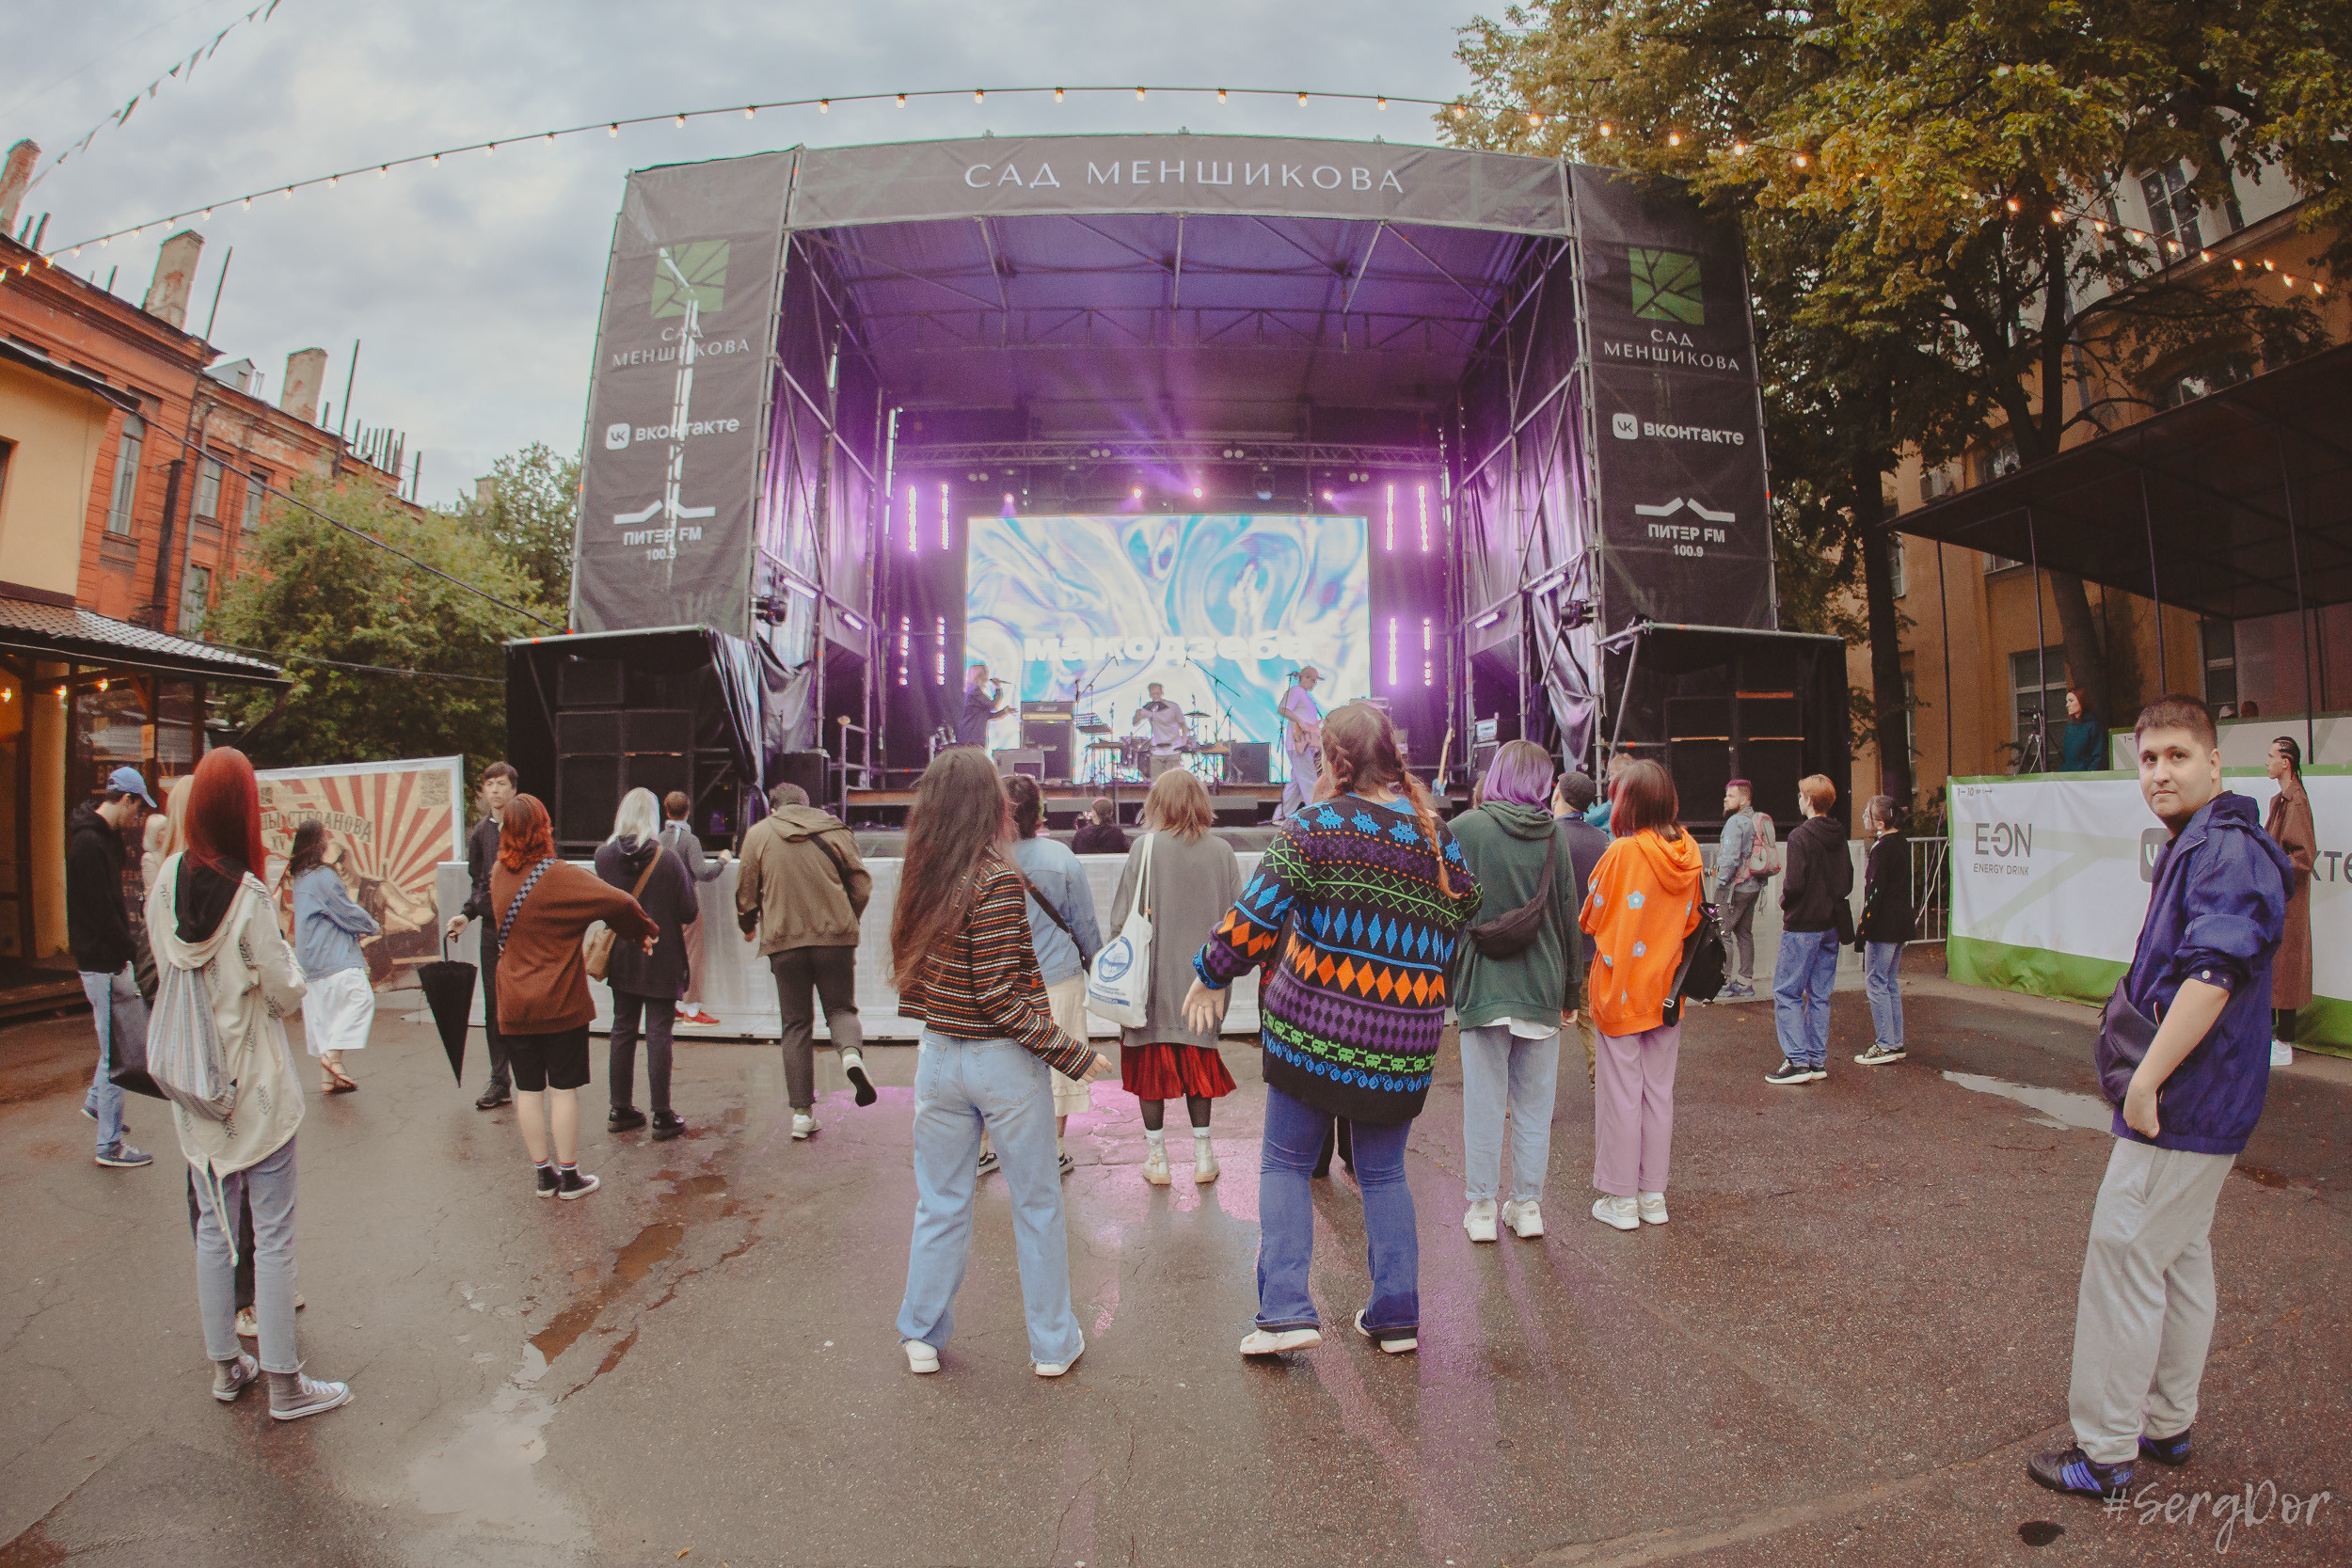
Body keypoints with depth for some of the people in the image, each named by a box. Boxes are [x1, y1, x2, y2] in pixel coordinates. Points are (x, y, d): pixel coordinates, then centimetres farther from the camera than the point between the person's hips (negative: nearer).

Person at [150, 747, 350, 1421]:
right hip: (257, 1087, -6)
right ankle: (285, 1383, 14)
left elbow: (166, 965, 7)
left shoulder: (166, 880, -5)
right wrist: (284, 955, 4)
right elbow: (287, 992, -13)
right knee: (273, 1234, 4)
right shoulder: (248, 897, -21)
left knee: (213, 1226, 18)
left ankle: (225, 1366, 30)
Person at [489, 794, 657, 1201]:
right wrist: (643, 931, -6)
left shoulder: (499, 875, 2)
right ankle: (568, 1176, 11)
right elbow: (619, 903, -24)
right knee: (563, 1088, 4)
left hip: (514, 1004, 5)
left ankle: (542, 1172, 20)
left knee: (528, 1089, 11)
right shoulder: (559, 875, -16)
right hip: (560, 1002, -5)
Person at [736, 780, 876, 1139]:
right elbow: (861, 884, 4)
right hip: (835, 936, 0)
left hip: (784, 941, 0)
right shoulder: (835, 830, 6)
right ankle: (851, 1052, -20)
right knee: (841, 1007, 14)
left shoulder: (758, 834, 5)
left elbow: (746, 891, 7)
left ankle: (802, 1112, 9)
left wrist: (748, 926, 27)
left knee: (795, 1025, 9)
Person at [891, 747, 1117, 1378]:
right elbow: (1000, 997, -20)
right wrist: (1073, 1054, -14)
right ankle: (1053, 1344, 24)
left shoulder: (920, 877, 0)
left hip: (938, 1057, 6)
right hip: (1003, 1062, -5)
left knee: (940, 1204, 18)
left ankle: (922, 1338, 30)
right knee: (1037, 1206, 11)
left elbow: (908, 970, 6)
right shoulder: (996, 878, -19)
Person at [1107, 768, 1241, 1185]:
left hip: (1153, 977, -2)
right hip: (1203, 978, 3)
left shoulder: (1146, 847, -11)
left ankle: (1156, 1156, 16)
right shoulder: (1222, 851, -4)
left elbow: (1121, 918, -9)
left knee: (1150, 1062, 9)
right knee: (1198, 1060, 15)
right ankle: (1203, 1153, 19)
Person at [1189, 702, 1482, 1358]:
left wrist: (1209, 975, 1)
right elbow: (1461, 915, 11)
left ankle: (1285, 1310, 5)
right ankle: (1397, 1316, 21)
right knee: (1383, 1175, 19)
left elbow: (1255, 915, -13)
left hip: (1312, 1030, -4)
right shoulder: (1436, 836, 4)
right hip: (1403, 1043, 4)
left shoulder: (1317, 826, -10)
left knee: (1285, 1164, 11)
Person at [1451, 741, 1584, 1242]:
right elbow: (1570, 920, 5)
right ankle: (1528, 1207, 21)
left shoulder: (1464, 829, -7)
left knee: (1483, 1102, 6)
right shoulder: (1555, 836, 0)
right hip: (1542, 987, 2)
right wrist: (1572, 992, 13)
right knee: (1534, 1104, 12)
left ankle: (1481, 1209, 15)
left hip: (1482, 985, -2)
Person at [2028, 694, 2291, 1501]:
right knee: (2182, 1255, 19)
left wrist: (2145, 1081, -26)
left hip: (2181, 1103, -11)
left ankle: (2105, 1453, 7)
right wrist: (2143, 1045, 18)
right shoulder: (2195, 848, 14)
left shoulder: (2227, 850, -20)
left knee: (2122, 1260, -4)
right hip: (2202, 1102, 11)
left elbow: (2213, 975, -29)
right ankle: (2168, 1423, 33)